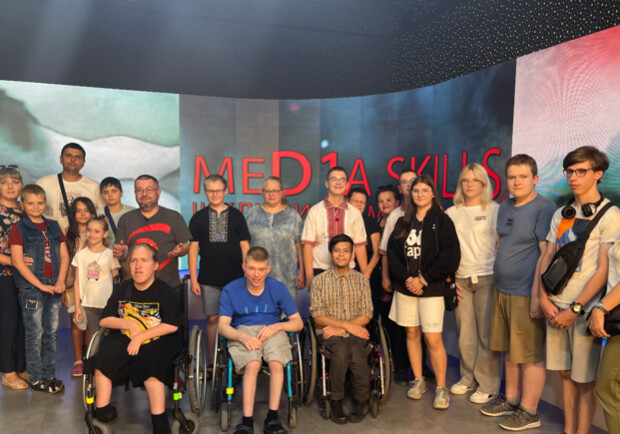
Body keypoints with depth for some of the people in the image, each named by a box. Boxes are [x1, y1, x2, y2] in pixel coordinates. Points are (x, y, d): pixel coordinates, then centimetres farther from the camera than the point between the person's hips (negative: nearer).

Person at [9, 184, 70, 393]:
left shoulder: (54, 227, 9)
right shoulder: (19, 228, -4)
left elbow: (64, 256, 8)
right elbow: (17, 261, -12)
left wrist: (60, 281, -5)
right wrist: (40, 285, -15)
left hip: (53, 288, 5)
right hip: (31, 288, -4)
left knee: (51, 333, 11)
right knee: (35, 335, 2)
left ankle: (50, 375, 21)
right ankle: (36, 379, 13)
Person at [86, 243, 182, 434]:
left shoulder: (163, 290, -6)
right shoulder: (123, 289, 8)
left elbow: (172, 325, -14)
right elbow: (104, 320, 9)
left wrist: (140, 337, -17)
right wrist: (129, 324, -10)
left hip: (158, 340, -4)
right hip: (125, 339, 5)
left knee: (150, 363, -31)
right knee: (104, 356, -21)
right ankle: (102, 411, -6)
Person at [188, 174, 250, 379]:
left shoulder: (236, 215, 5)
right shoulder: (199, 218, 6)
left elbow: (245, 246, 6)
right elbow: (193, 248, 6)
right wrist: (193, 279, 0)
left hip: (235, 277, 0)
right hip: (209, 279, 1)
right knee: (212, 319, 5)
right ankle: (213, 363, 16)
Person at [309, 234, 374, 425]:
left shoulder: (361, 279, 10)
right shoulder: (320, 280, 5)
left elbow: (366, 315, 2)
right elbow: (317, 316, -3)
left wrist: (339, 328, -12)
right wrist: (347, 324, -13)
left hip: (355, 331, 1)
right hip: (329, 333, -1)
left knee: (356, 350, -31)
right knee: (341, 348, -34)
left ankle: (361, 400, -8)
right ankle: (336, 401, -15)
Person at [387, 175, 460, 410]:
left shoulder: (442, 221, -2)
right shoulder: (403, 222, 10)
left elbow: (450, 257, -9)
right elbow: (392, 253, 5)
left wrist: (424, 279, -11)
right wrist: (405, 278, -9)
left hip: (431, 289, -4)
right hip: (405, 287, 4)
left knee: (433, 339, -5)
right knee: (412, 333, 10)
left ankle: (441, 388, 9)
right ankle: (418, 380, 25)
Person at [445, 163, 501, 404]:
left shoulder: (494, 210, 1)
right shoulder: (452, 212, 11)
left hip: (487, 278, -3)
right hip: (459, 279, 4)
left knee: (486, 334, 1)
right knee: (465, 334, 10)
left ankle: (488, 385, 13)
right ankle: (468, 378, 26)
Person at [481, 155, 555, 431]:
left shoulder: (544, 208, -12)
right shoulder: (505, 209, 12)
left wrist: (537, 295, -19)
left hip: (526, 294, -7)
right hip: (502, 291, 8)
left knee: (530, 355, 4)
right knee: (509, 350, 17)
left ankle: (529, 412, 16)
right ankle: (511, 399, 31)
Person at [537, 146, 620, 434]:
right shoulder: (561, 214, 11)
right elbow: (546, 259, 10)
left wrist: (575, 310, -14)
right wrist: (544, 299, -2)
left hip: (584, 309, -5)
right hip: (556, 308, 5)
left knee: (585, 379, 4)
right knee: (566, 373, 13)